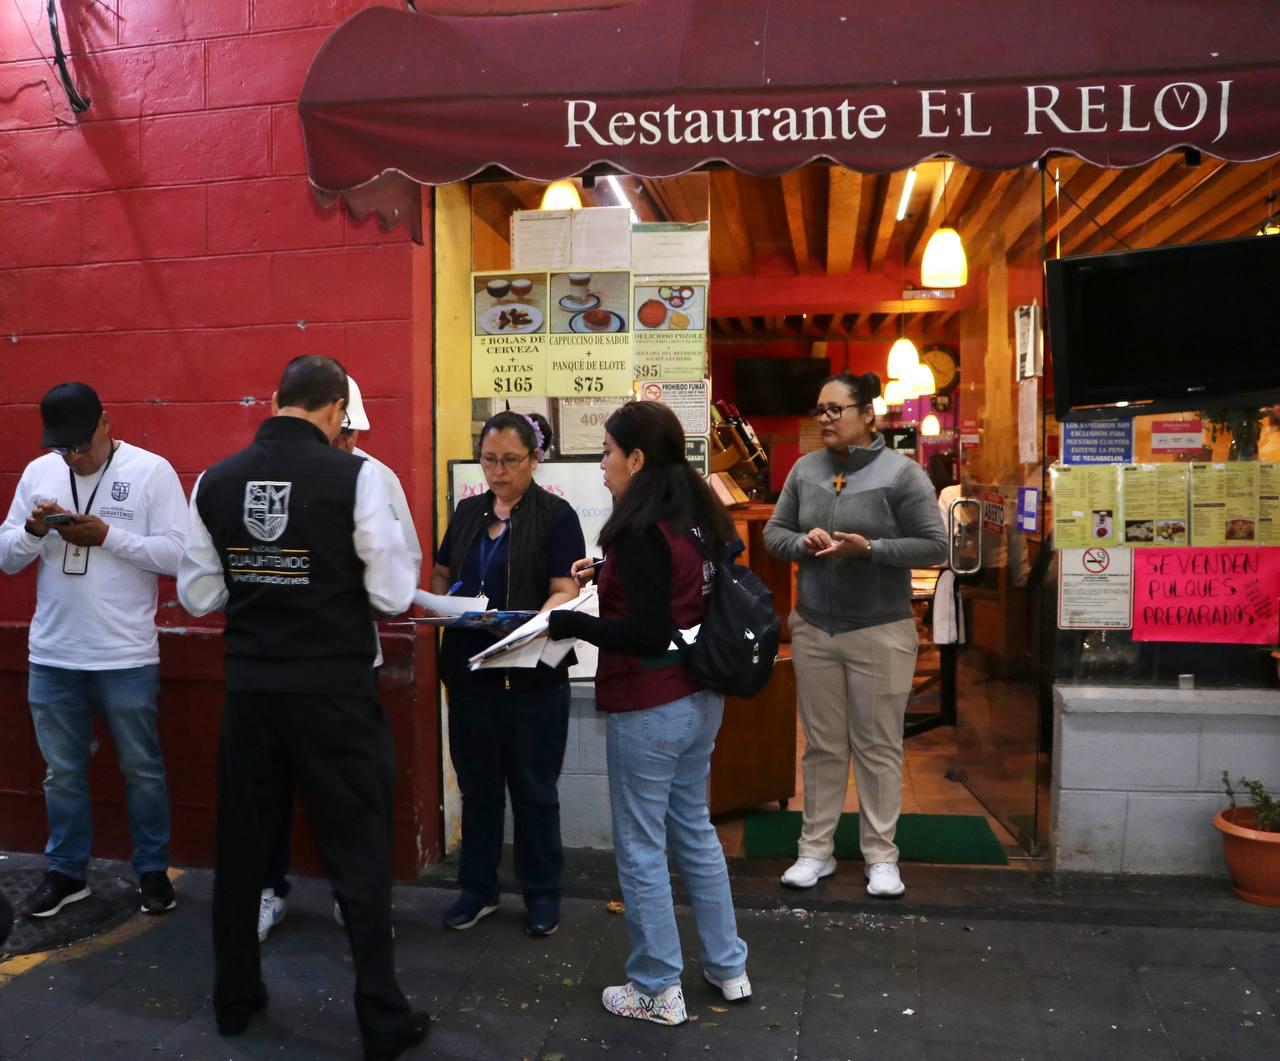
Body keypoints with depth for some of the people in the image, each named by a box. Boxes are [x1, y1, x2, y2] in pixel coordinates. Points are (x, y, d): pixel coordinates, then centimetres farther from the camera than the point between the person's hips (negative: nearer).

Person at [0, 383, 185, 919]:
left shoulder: (152, 471, -7)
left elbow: (179, 555, -13)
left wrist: (108, 536, -20)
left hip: (126, 657, -4)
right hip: (51, 656, 4)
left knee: (141, 769, 9)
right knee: (62, 772, 15)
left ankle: (153, 871, 25)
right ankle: (67, 872, 31)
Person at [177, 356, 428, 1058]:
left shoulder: (215, 481, -1)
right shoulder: (354, 476, -14)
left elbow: (198, 595, 6)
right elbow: (393, 595, -11)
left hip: (248, 686, 4)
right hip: (334, 690, -4)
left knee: (240, 844, 19)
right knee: (358, 853, 6)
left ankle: (233, 999, 35)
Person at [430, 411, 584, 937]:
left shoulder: (555, 514, -6)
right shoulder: (467, 511, 10)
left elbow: (565, 593, -13)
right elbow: (442, 574, 19)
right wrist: (439, 602, -3)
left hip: (532, 674, -4)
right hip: (469, 671, 5)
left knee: (533, 789, 8)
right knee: (477, 785, 15)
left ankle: (542, 893, 24)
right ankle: (477, 887, 30)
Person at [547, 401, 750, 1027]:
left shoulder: (641, 529, -20)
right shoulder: (701, 517, 6)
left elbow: (646, 633, -23)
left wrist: (565, 623, -17)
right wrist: (611, 576, 12)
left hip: (648, 709, -9)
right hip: (700, 699, 9)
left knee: (641, 849, 6)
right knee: (695, 833, 21)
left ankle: (658, 991, 20)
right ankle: (728, 968, 33)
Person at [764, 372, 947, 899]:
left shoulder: (901, 472, -8)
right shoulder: (805, 469, 5)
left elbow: (934, 546, -9)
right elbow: (773, 533, 10)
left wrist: (868, 549, -20)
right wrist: (803, 543, -11)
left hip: (880, 632, -4)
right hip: (812, 628, 4)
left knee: (878, 748, 6)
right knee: (822, 746, 12)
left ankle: (881, 856, 19)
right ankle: (816, 850, 23)